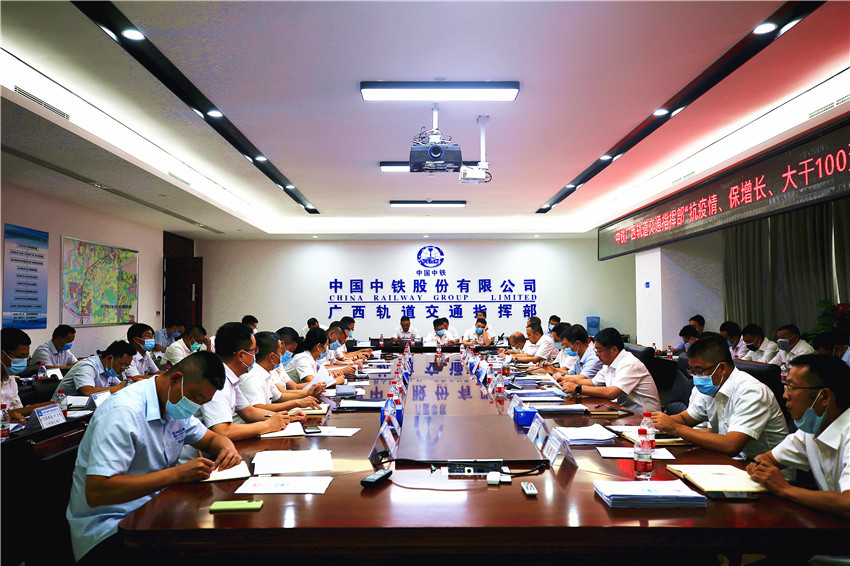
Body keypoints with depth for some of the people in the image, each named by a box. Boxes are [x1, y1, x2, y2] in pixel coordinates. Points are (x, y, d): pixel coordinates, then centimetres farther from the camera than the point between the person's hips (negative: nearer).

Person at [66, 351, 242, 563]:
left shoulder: (176, 406, 4)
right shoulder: (123, 413, -23)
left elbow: (212, 438, 18)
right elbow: (95, 493, -30)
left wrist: (228, 448, -7)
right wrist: (177, 474, -31)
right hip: (109, 528, -8)